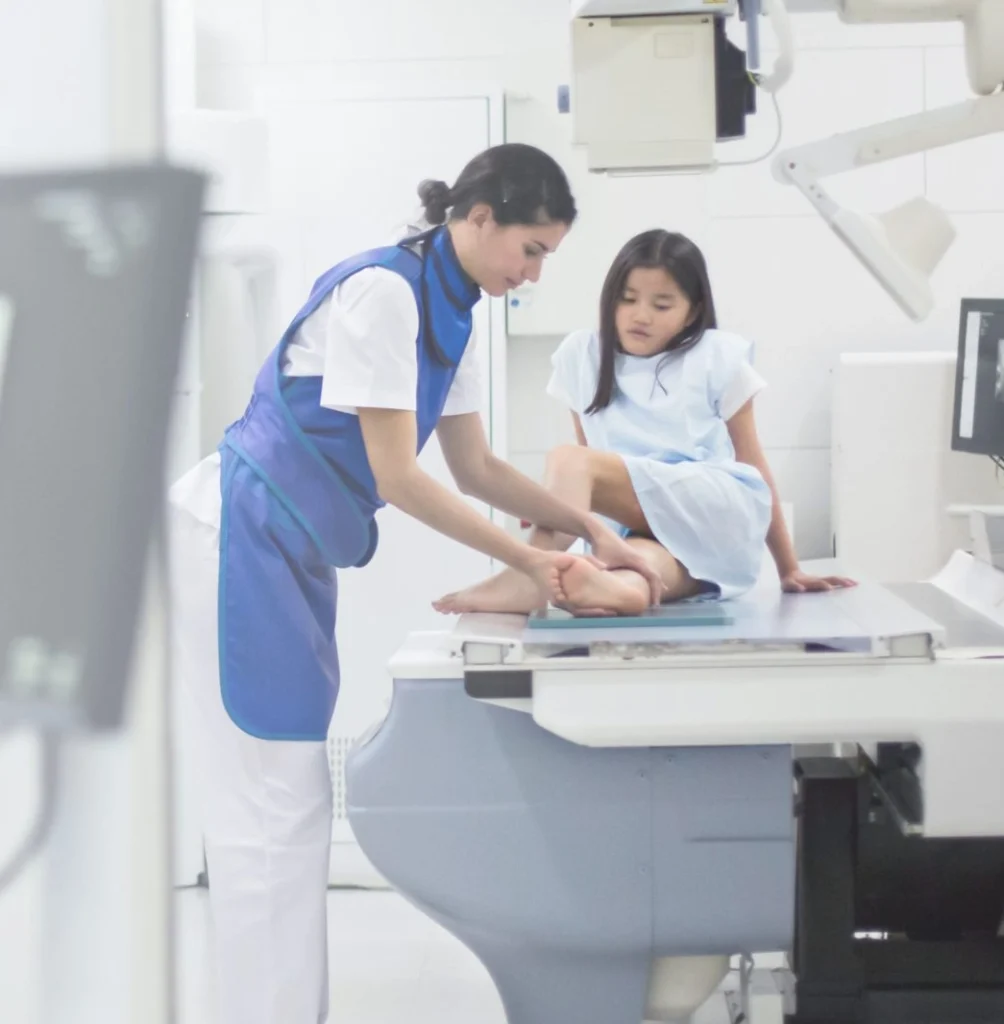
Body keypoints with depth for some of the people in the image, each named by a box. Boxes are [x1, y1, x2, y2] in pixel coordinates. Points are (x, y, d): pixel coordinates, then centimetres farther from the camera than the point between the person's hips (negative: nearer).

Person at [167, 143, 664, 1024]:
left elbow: (476, 468, 16)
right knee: (272, 811, -7)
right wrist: (527, 560, -13)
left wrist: (591, 529, 8)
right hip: (239, 544, -9)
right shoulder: (381, 290, -19)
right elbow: (396, 475, -19)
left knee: (288, 806, 11)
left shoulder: (451, 310, 9)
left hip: (293, 555, 9)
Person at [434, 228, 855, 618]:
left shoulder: (717, 357, 8)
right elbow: (594, 464, 16)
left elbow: (753, 464, 11)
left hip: (719, 507, -3)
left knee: (569, 460, -27)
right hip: (639, 527, 3)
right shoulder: (582, 354, 15)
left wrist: (789, 569, 11)